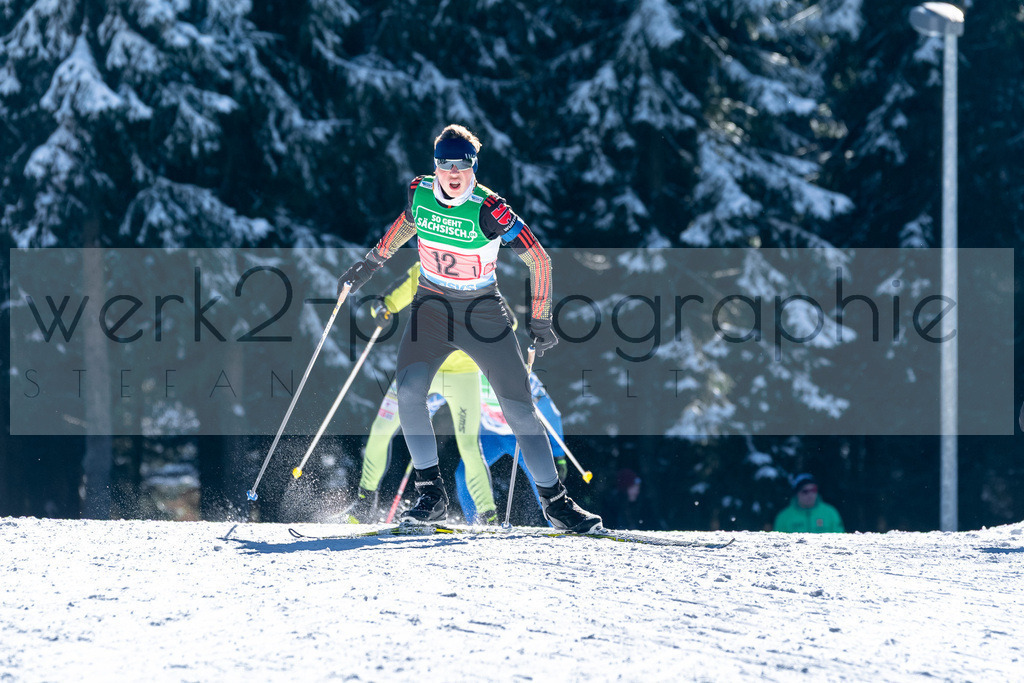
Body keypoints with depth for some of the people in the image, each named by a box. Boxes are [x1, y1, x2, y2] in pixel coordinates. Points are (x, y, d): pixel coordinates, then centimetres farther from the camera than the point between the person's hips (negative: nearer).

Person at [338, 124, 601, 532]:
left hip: (483, 312, -3)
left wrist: (539, 320, -7)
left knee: (518, 406, -4)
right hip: (432, 307, 3)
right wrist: (371, 262, 22)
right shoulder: (419, 192, -7)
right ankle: (431, 496, -9)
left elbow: (539, 260, -12)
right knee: (408, 391, -18)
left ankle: (556, 502, 7)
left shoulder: (489, 210, -21)